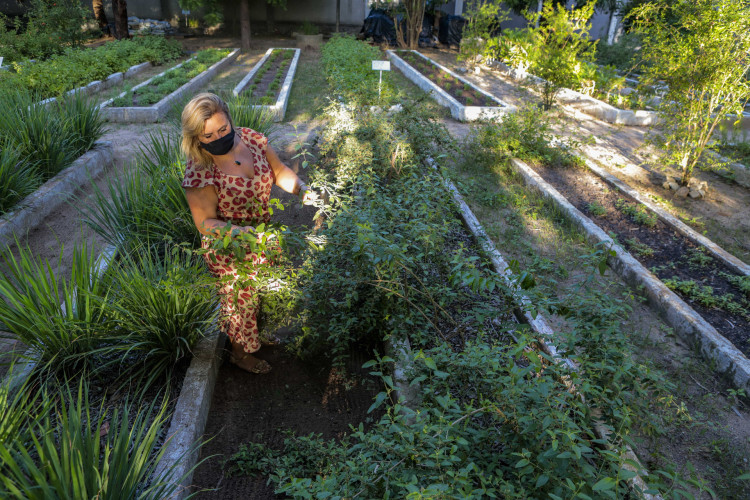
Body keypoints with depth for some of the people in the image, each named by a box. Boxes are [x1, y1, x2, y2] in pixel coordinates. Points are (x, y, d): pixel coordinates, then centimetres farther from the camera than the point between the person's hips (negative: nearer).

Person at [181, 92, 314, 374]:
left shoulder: (250, 138, -11)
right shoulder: (199, 173, -28)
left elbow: (279, 171, -2)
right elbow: (205, 222, -22)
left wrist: (301, 189, -20)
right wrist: (236, 231, -40)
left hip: (262, 236, 6)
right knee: (241, 299, 15)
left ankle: (256, 333, 57)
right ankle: (241, 352, 44)